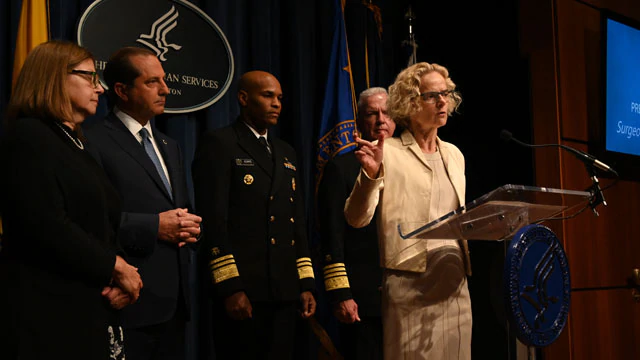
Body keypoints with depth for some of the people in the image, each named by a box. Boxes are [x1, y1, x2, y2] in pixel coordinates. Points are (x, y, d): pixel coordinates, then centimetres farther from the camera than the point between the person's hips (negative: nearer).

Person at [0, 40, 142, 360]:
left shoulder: (75, 143, 18)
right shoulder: (28, 136, -10)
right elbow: (48, 227, -21)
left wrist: (122, 274, -4)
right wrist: (117, 267, -11)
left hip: (90, 307, 9)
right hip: (47, 311, -8)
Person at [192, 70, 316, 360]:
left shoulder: (286, 153, 19)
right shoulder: (218, 144, -3)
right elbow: (214, 220, -12)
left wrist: (306, 283, 11)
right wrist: (229, 287, -17)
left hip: (285, 292, 7)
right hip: (242, 291, -6)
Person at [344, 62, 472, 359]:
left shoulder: (454, 155, 15)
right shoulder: (387, 152, -4)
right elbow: (356, 219, -11)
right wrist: (370, 175, -27)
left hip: (455, 282, 6)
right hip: (411, 283, -6)